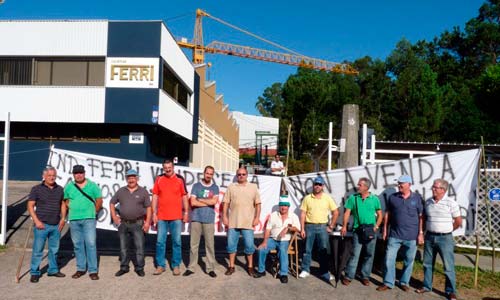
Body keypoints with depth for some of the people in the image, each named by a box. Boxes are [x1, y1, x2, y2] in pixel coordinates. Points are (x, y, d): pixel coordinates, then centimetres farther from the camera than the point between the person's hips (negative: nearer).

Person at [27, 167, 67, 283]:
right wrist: (36, 221, -12)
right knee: (38, 250, 0)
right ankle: (34, 273, 11)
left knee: (54, 249, 12)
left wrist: (63, 218, 5)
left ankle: (53, 270, 25)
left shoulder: (60, 189, 9)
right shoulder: (36, 189, -3)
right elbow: (30, 206, -4)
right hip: (42, 225, -4)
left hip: (56, 225, 4)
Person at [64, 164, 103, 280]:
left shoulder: (92, 186, 2)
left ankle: (93, 270, -2)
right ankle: (80, 269, 20)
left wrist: (93, 211, 5)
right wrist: (73, 209, 7)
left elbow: (99, 200, 6)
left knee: (91, 243, -7)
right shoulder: (69, 187, 8)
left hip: (88, 219, -3)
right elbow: (65, 200, 17)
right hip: (74, 220, 3)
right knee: (77, 244, 9)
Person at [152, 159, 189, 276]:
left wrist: (186, 212, 1)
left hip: (176, 217, -1)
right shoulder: (159, 179, 6)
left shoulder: (180, 180, 2)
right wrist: (154, 213, 2)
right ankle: (160, 265, 16)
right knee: (160, 242, 5)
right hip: (162, 217, 1)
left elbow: (184, 197, 6)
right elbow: (155, 197, 7)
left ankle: (176, 266, 14)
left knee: (177, 242, 4)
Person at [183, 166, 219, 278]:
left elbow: (214, 201, -7)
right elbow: (193, 202, -4)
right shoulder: (196, 186, 7)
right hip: (196, 219, 0)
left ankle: (211, 268, 7)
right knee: (194, 244, 5)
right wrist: (208, 203, -3)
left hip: (209, 220, 0)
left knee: (210, 244, 1)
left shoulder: (215, 187, 9)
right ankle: (191, 267, 13)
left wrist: (200, 199, -3)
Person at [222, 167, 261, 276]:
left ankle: (250, 266, 17)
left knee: (249, 245, 1)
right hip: (233, 222, 1)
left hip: (248, 222, -1)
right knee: (231, 244, 6)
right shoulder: (231, 187, 7)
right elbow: (226, 203, 5)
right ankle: (231, 266, 19)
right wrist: (224, 216, -2)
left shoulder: (253, 187, 6)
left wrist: (257, 217, -3)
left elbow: (258, 204, 4)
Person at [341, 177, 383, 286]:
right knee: (355, 254, -4)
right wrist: (344, 226, -7)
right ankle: (349, 276, 3)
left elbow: (380, 215, 8)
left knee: (369, 255, 8)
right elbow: (347, 212, 2)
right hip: (358, 230, -1)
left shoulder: (374, 199, 2)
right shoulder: (353, 198, 2)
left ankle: (365, 276, 21)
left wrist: (376, 226, -5)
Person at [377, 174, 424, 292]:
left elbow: (421, 217, 1)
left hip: (411, 236, -1)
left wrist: (421, 233, -2)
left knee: (409, 261, 11)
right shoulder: (392, 197, 1)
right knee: (389, 259, 1)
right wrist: (385, 230, 6)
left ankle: (404, 282, 27)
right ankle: (388, 282, 13)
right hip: (394, 235, 1)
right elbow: (387, 214, 7)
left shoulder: (417, 198, -2)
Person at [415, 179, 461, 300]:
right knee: (428, 263, 13)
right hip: (429, 237, 5)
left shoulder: (451, 203, -10)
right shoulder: (428, 202, 4)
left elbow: (458, 221, -4)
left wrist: (446, 230, 3)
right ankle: (427, 286, 27)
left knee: (448, 266, 1)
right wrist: (426, 231, 8)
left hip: (445, 238, -4)